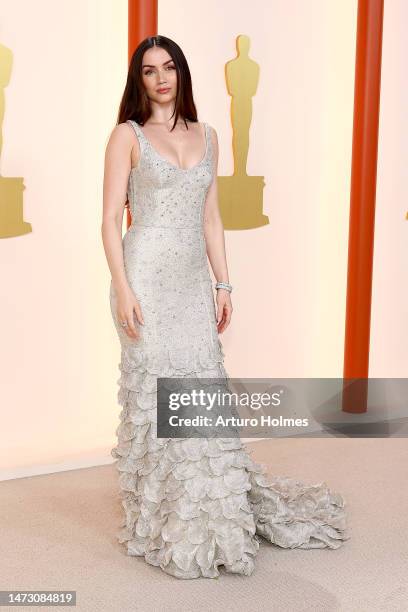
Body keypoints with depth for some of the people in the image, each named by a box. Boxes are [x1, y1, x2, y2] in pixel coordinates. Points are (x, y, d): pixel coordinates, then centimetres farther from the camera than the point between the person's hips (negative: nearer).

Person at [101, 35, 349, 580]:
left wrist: (223, 284, 9)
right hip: (147, 274, -4)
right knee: (154, 389, -1)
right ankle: (161, 522, 13)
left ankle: (213, 513, 22)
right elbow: (111, 218, -6)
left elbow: (211, 218, 14)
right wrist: (122, 289, -14)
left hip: (193, 279, 4)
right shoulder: (128, 135, -1)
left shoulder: (206, 136, 13)